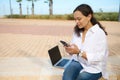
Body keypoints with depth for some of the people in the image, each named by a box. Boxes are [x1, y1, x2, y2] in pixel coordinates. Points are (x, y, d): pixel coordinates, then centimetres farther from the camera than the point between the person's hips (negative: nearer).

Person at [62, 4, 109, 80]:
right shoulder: (77, 31, 6)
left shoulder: (100, 33, -13)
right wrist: (70, 49, -12)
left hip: (93, 67, -3)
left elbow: (98, 58, -16)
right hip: (78, 61, 3)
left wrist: (79, 52, -24)